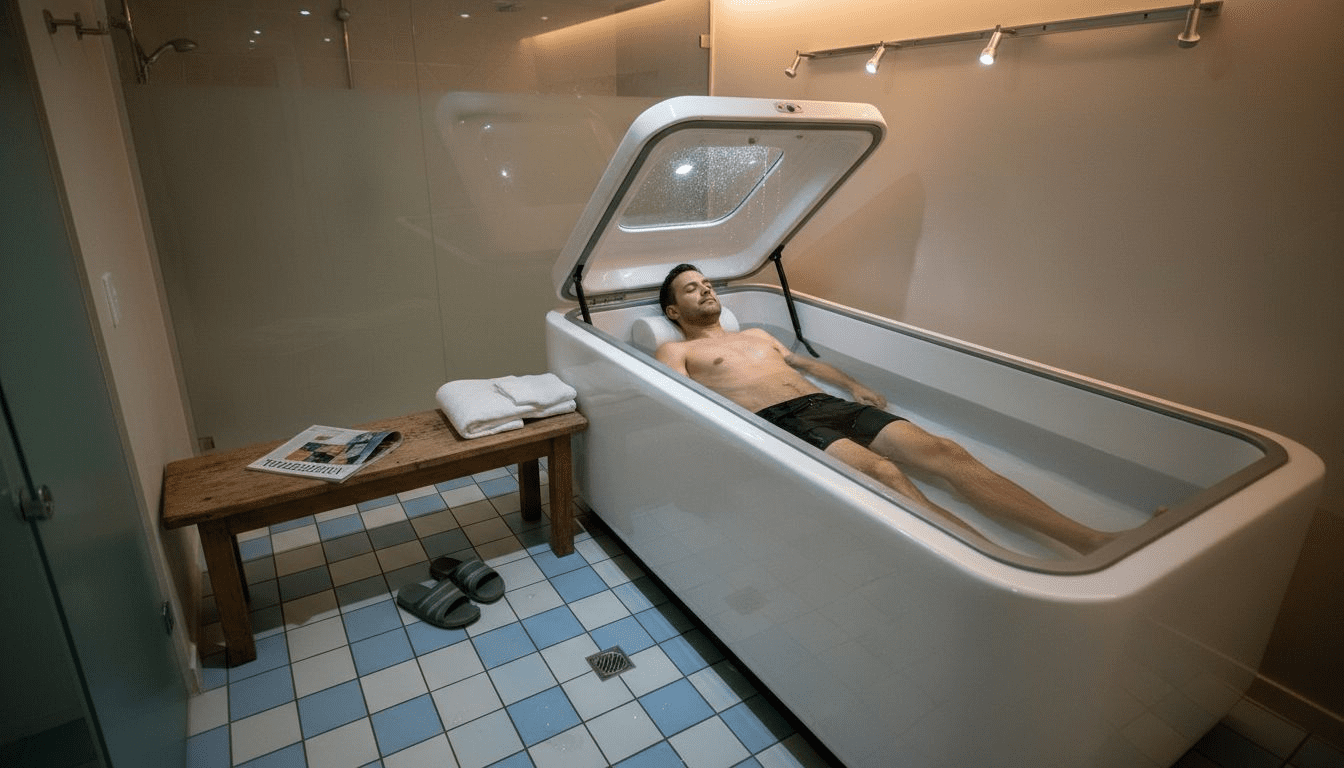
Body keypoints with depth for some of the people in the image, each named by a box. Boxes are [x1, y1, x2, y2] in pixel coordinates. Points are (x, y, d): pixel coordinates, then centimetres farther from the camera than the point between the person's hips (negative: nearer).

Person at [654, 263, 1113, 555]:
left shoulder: (757, 335, 35)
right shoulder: (675, 352, 15)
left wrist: (851, 385, 20)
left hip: (827, 404, 6)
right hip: (777, 422, -6)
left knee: (942, 451, -17)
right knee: (882, 472, -35)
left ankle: (1090, 542, -24)